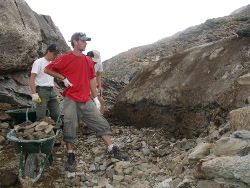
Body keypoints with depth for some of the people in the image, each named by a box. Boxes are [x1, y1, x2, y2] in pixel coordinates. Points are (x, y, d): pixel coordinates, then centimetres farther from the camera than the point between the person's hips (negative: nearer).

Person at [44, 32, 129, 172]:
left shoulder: (88, 61, 9)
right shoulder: (65, 59, -4)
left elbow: (92, 80, 12)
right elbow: (47, 69, 2)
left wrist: (96, 98, 9)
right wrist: (63, 78, -7)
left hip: (87, 101, 5)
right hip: (71, 100, -4)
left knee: (102, 124, 3)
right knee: (70, 129, -1)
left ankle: (113, 150, 12)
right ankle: (71, 157, 15)